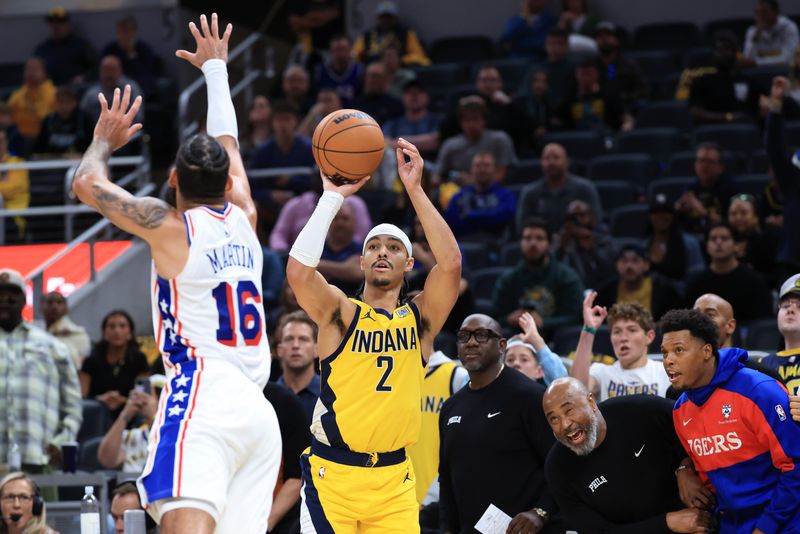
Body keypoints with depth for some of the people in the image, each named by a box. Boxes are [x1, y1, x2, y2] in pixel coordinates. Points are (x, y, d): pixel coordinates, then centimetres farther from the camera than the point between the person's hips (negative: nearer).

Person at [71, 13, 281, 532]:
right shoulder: (243, 219, 17)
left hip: (202, 394, -6)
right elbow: (227, 141, 35)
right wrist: (216, 67, 51)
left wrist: (105, 139, 33)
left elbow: (87, 183, 13)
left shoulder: (170, 226, 2)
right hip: (259, 412, 7)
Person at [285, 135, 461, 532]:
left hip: (394, 479, 2)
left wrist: (414, 189, -14)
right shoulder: (340, 313, -1)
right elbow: (298, 271, -20)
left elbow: (450, 262, -11)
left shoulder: (420, 318, 6)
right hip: (332, 474, -2)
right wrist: (332, 197, -16)